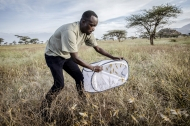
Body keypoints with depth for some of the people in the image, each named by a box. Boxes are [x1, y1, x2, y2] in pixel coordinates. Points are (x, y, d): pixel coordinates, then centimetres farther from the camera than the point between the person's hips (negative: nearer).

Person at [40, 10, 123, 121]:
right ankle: (44, 107, 10)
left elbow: (98, 48, 1)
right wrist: (92, 68, -26)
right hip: (53, 56, -7)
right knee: (59, 84, -13)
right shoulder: (70, 31, -37)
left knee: (80, 77, 3)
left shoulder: (88, 32, -12)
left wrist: (113, 57, -5)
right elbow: (75, 58, -36)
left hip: (66, 56, 7)